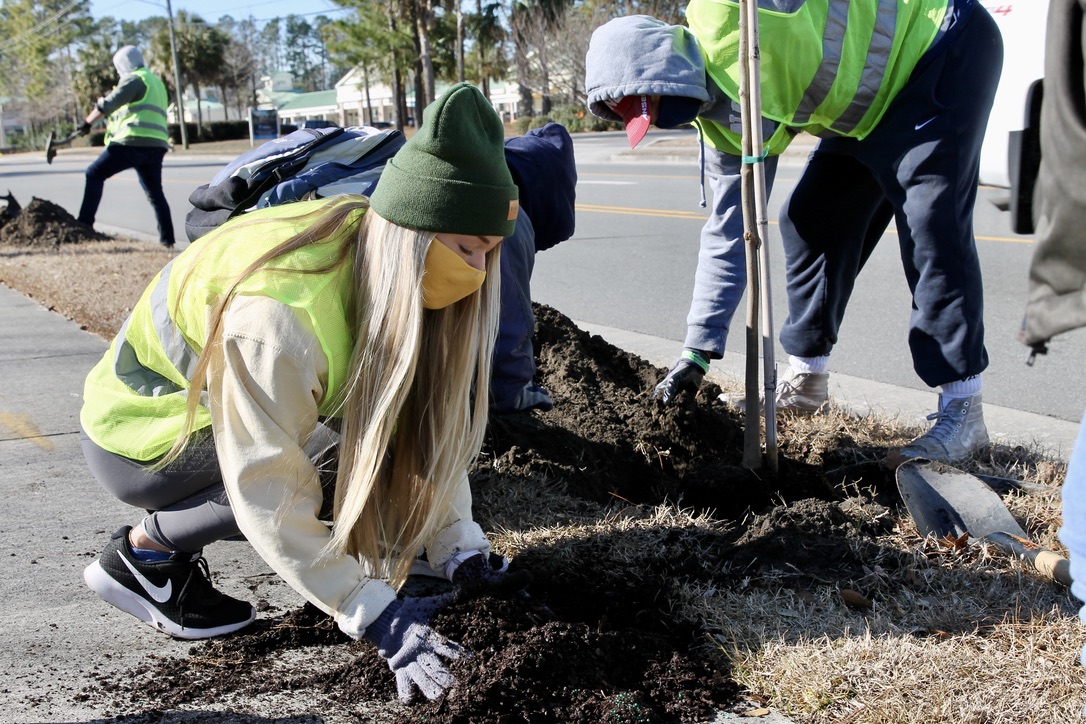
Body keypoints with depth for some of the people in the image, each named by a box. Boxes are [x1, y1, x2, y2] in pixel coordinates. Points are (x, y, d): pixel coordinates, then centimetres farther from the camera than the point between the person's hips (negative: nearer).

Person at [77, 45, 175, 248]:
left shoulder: (134, 79, -1)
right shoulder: (156, 82, 27)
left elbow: (108, 105, -6)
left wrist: (87, 122, 4)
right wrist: (113, 124, 35)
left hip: (132, 141, -8)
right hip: (156, 145, 8)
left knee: (95, 174, 0)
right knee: (155, 193, 15)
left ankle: (84, 223, -6)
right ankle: (167, 238, 8)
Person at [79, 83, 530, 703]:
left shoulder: (394, 272, -14)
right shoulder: (278, 315, -37)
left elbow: (430, 422, -10)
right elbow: (269, 498, -34)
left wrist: (461, 553, -17)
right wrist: (379, 618, -34)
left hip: (215, 404, 8)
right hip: (141, 436, -8)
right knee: (352, 465, -25)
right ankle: (145, 553, -6)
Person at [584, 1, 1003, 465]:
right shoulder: (722, 128, 0)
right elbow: (728, 236, 3)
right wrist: (697, 352, 3)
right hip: (872, 110, 9)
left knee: (930, 224, -17)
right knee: (809, 222, 7)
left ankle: (963, 410, -11)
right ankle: (806, 381, 20)